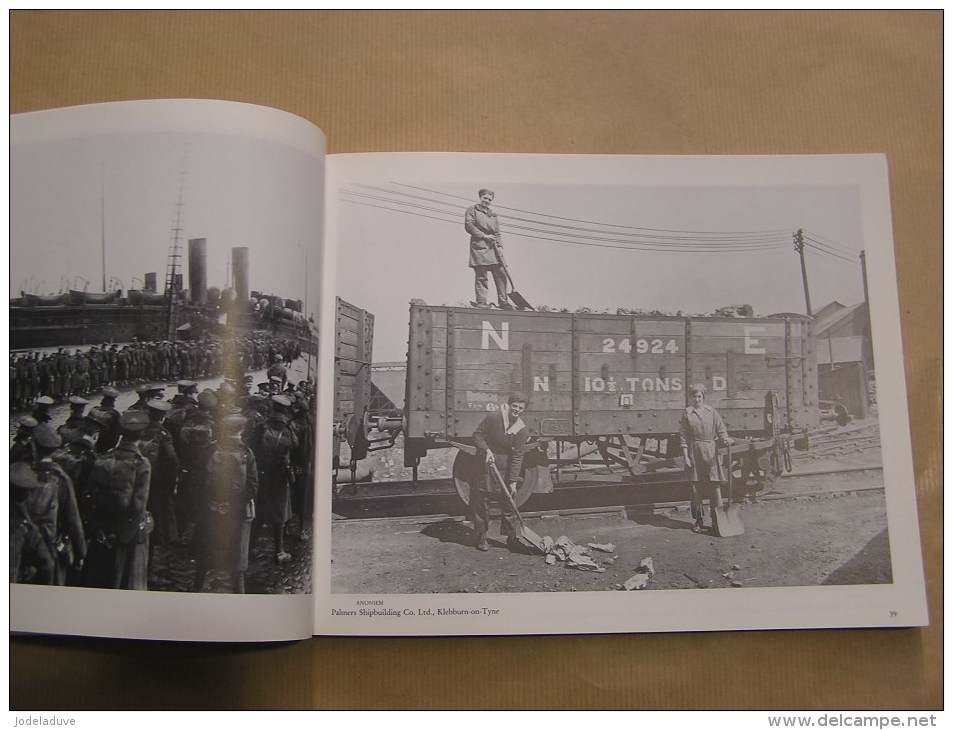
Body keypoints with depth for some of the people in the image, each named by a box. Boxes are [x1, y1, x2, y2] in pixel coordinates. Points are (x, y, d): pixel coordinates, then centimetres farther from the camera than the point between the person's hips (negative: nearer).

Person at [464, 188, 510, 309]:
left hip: (493, 248, 6)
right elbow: (469, 226, -5)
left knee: (501, 274, 0)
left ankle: (502, 302, 4)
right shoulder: (472, 209, 8)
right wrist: (484, 236, -10)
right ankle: (481, 302, -7)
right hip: (479, 246, -6)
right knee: (481, 276, -9)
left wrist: (499, 245, 5)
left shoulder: (493, 214, 25)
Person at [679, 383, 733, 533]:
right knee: (696, 487, 3)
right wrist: (686, 456, -3)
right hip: (694, 452, 0)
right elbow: (683, 436, 2)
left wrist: (725, 438, -17)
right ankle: (699, 520, 15)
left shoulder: (712, 412, 5)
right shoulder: (687, 413, 3)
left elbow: (721, 430, 6)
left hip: (711, 452, 0)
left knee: (715, 485, -3)